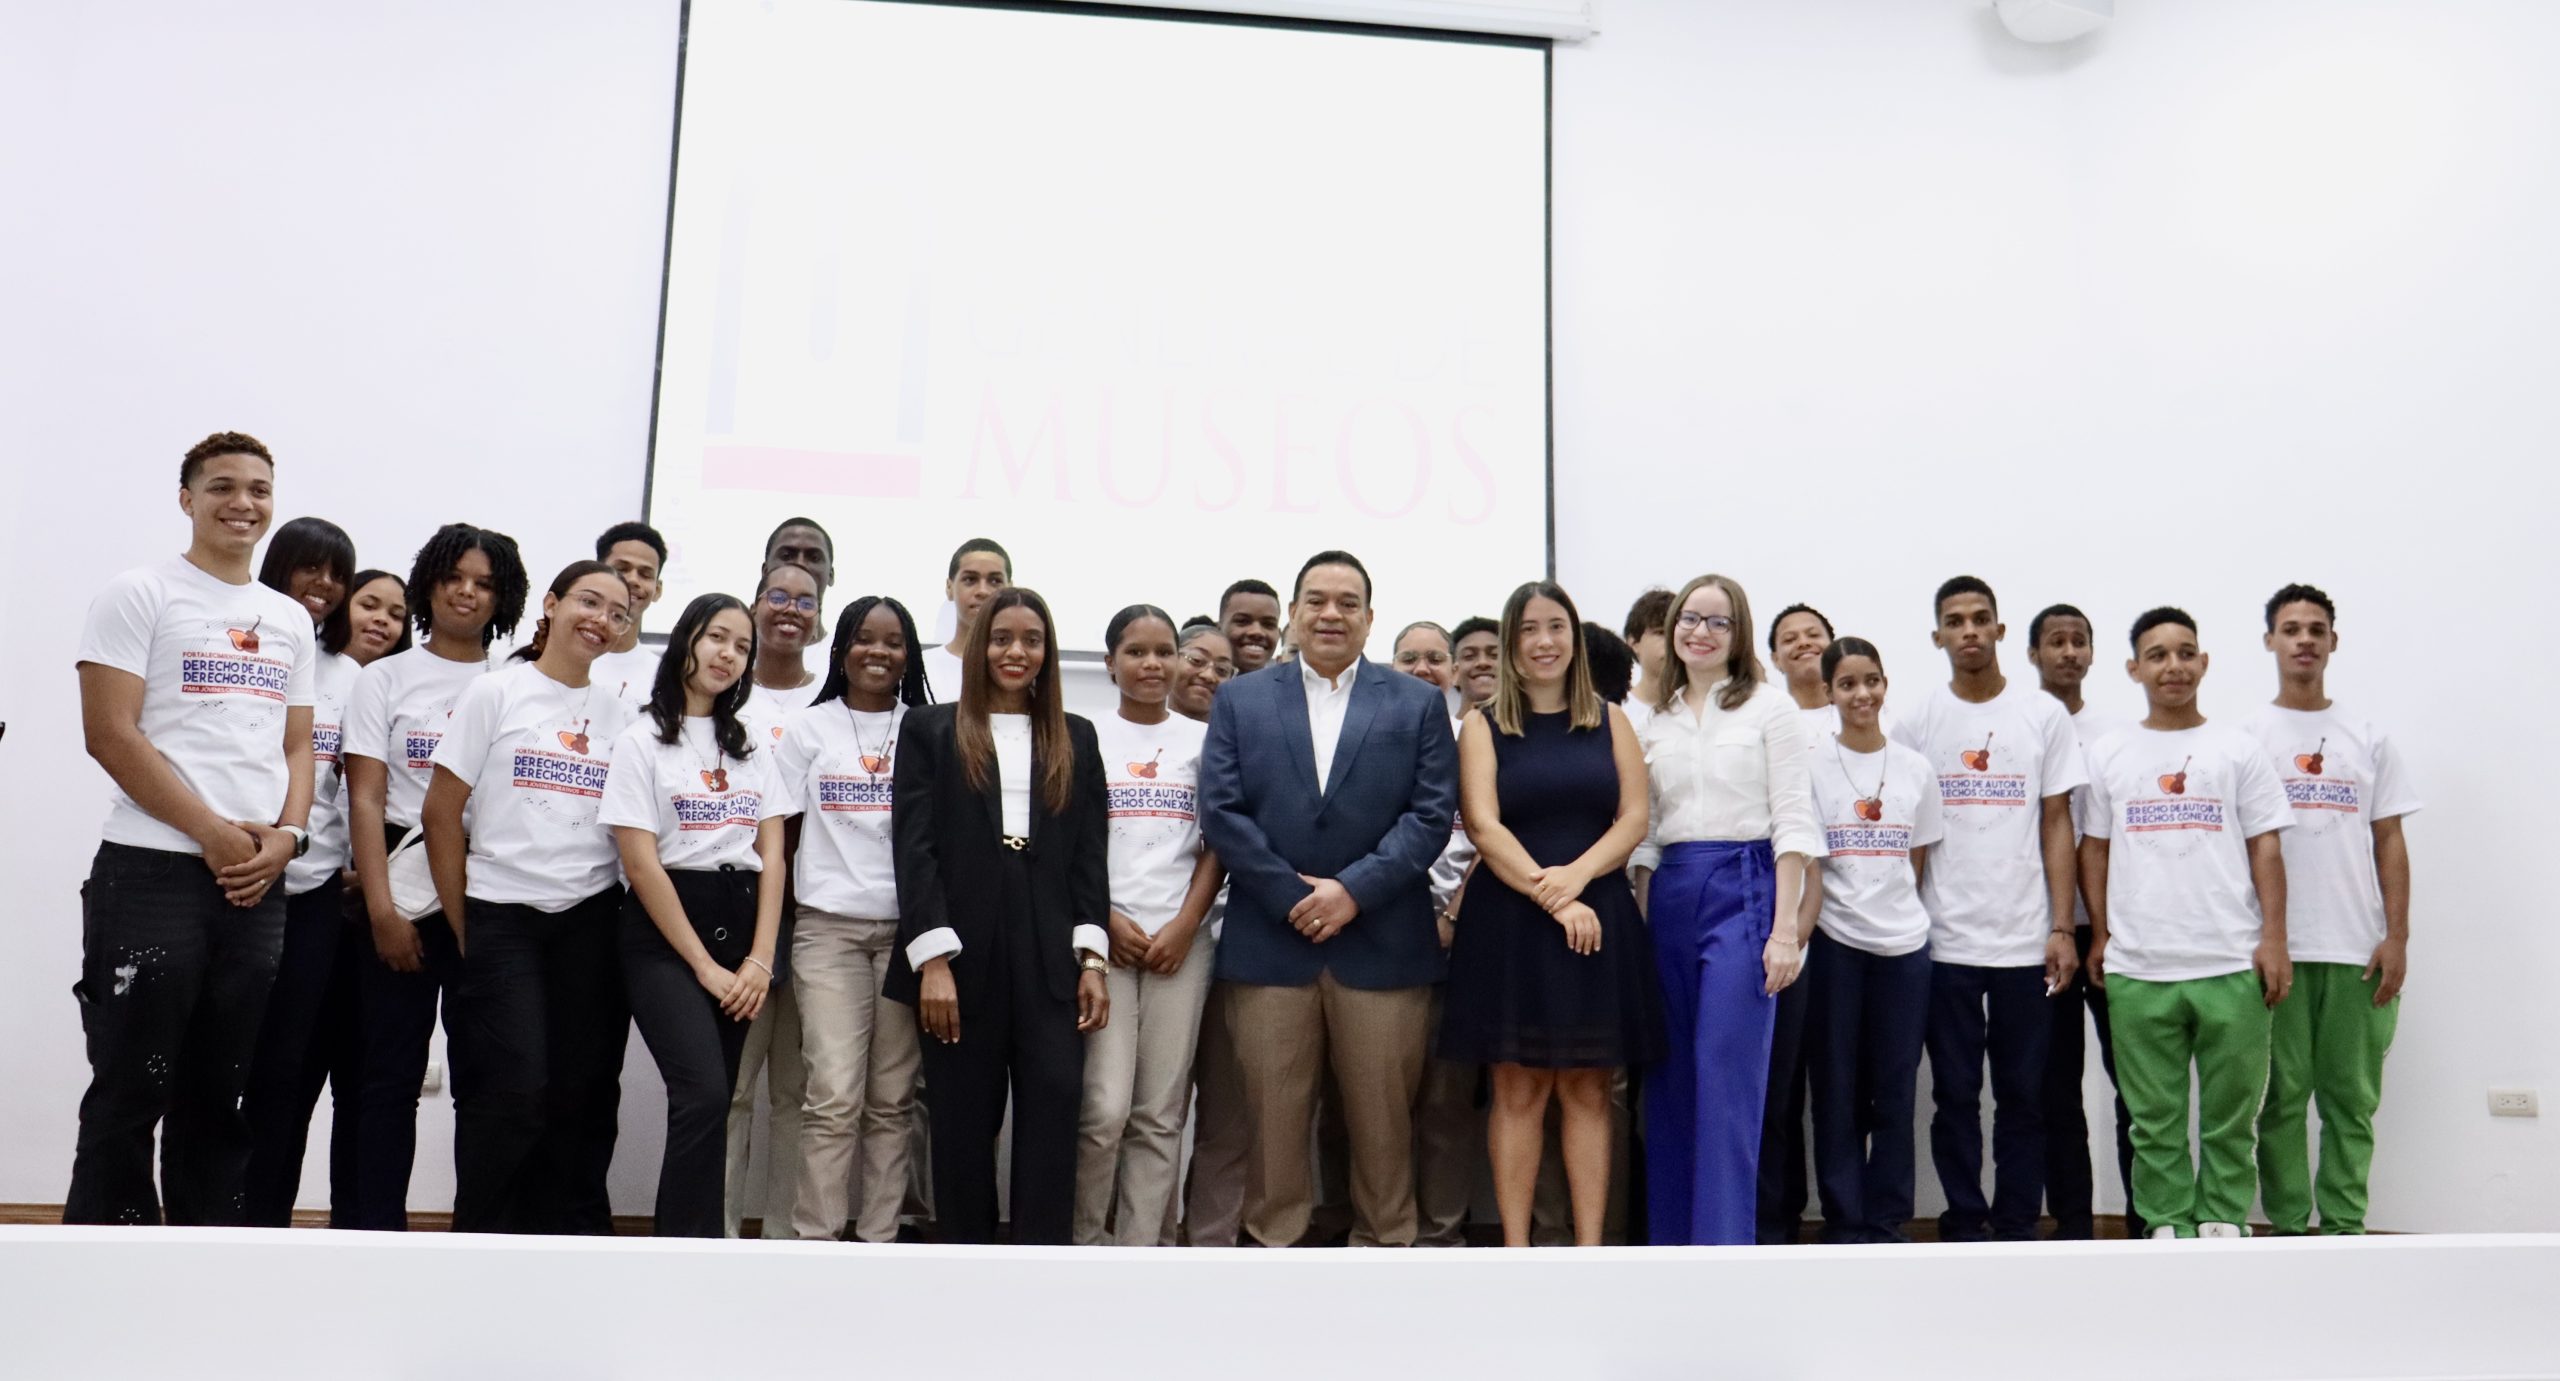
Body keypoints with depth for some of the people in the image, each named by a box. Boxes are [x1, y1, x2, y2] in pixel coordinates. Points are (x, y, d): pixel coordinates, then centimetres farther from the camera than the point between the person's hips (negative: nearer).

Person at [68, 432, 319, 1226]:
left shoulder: (291, 620, 16)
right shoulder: (139, 595, -1)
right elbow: (110, 734, -9)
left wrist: (285, 836, -4)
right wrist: (214, 832, -13)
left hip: (257, 885, 5)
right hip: (152, 874, -5)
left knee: (218, 1094, 11)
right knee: (131, 1091, -1)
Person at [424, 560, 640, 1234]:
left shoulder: (619, 717, 11)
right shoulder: (496, 693, 2)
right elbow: (441, 813, 0)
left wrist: (628, 920, 7)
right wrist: (463, 930, 0)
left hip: (590, 921, 3)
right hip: (500, 916, -3)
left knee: (584, 1090, 1)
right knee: (514, 1090, -9)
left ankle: (570, 1233, 13)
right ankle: (481, 1235, 9)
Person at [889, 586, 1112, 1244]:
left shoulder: (1077, 738, 15)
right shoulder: (930, 729, 8)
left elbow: (1090, 853, 10)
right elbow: (915, 847, -1)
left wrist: (1092, 958, 0)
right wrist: (932, 960, -10)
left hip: (1050, 960, 1)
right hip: (961, 956, -1)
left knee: (1053, 1111, -8)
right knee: (963, 1125, 5)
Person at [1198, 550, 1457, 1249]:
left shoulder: (1418, 703, 8)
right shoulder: (1240, 700, 9)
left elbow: (1432, 814, -1)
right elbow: (1220, 811, 0)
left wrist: (1354, 889, -12)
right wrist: (1292, 896, -9)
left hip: (1382, 943, 0)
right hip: (1270, 939, 1)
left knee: (1382, 1115, 6)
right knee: (1273, 1113, 5)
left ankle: (1385, 1240, 18)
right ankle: (1273, 1240, 16)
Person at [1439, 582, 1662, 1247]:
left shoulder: (1609, 721, 10)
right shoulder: (1483, 725, 5)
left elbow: (1634, 819, 3)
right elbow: (1484, 827, -5)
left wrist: (1576, 876, -14)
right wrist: (1549, 896, -16)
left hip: (1599, 922, 2)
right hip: (1510, 923, -1)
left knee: (1587, 1091, 4)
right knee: (1517, 1092, 1)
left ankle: (1589, 1248, 9)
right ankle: (1515, 1249, 7)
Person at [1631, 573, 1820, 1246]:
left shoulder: (1768, 707, 1)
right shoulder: (1657, 721, 14)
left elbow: (1793, 823, -4)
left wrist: (1785, 929, -12)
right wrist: (1639, 924, 8)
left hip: (1744, 891, -5)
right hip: (1670, 898, 5)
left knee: (1726, 1077, -9)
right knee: (1669, 1081, 7)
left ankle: (1724, 1248, -3)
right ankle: (1670, 1242, 17)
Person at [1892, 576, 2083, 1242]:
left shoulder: (2044, 715, 5)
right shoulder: (1917, 723, 5)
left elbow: (2057, 826, 4)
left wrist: (2063, 929, -2)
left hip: (2025, 940, 0)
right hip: (1944, 939, 0)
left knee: (2023, 1093, 6)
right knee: (1955, 1093, 5)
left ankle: (2017, 1227, 16)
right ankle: (1964, 1225, 15)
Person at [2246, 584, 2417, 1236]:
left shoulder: (2368, 738, 11)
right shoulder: (2247, 737, 5)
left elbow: (2389, 842, 8)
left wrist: (2396, 938, 0)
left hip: (2357, 950, 2)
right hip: (2278, 949, -2)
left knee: (2351, 1096, 5)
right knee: (2282, 1094, 2)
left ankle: (2343, 1226, 14)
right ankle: (2288, 1226, 10)